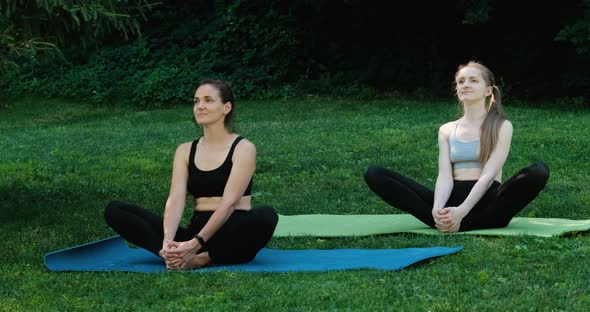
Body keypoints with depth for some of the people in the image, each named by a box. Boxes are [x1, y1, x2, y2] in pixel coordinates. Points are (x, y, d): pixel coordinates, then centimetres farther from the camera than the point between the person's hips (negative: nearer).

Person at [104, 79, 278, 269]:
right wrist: (168, 241, -25)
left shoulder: (243, 148, -5)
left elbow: (229, 202, -17)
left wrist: (196, 244, -30)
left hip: (233, 235, -4)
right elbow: (176, 199, -5)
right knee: (114, 210, -12)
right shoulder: (185, 151, 10)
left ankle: (201, 259, -28)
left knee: (266, 216, -39)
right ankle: (179, 256, -33)